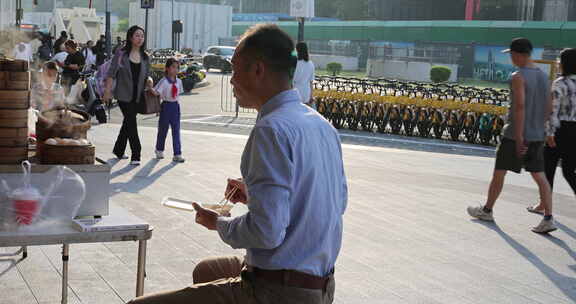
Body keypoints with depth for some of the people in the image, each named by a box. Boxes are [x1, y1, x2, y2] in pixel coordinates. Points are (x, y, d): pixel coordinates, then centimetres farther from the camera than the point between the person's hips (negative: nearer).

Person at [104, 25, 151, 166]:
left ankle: (118, 150, 31)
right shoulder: (121, 54, -7)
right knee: (131, 123, -8)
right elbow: (111, 74, -6)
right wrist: (107, 91, -10)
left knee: (128, 123, 15)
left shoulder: (145, 57, 7)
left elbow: (147, 76, 15)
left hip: (138, 96, 5)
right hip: (124, 95, -5)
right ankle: (136, 155, -4)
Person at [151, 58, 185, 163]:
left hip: (175, 106, 4)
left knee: (176, 130, 1)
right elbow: (156, 92, -20)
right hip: (166, 106, -4)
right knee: (163, 129, 9)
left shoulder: (178, 81, 4)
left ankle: (177, 154, 2)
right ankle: (159, 150, 30)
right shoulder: (164, 81, -12)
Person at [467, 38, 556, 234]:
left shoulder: (518, 77, -15)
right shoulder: (543, 76, 9)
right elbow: (549, 107, 14)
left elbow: (519, 107, -22)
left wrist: (519, 137, -22)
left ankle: (487, 210, 23)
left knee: (499, 172, 9)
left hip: (516, 135, -7)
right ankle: (548, 219, -5)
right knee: (539, 176, 4)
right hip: (537, 136, 7)